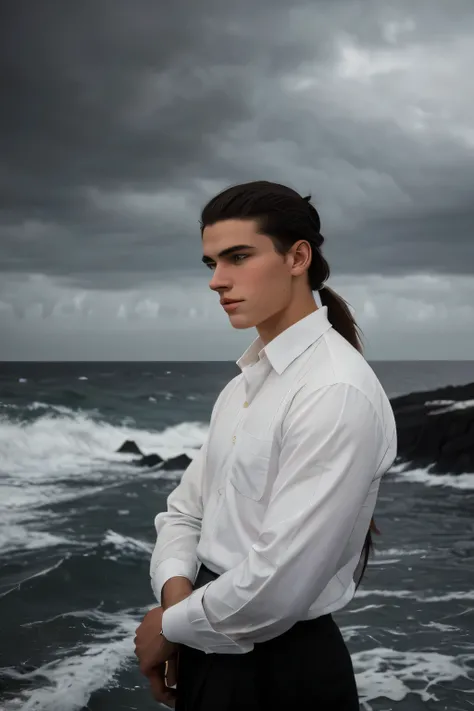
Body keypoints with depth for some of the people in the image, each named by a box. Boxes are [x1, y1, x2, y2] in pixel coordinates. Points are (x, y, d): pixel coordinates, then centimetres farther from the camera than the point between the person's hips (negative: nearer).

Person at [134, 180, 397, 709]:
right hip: (214, 651, 8)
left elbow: (280, 582, -26)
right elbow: (187, 509, 8)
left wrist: (171, 626, -11)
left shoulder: (338, 392, -22)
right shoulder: (245, 382, 6)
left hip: (282, 669, -7)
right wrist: (176, 591, -11)